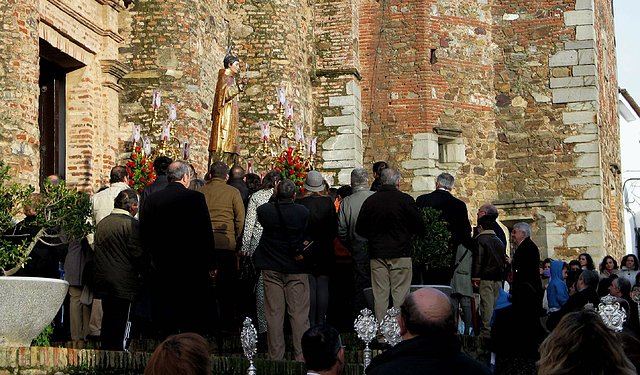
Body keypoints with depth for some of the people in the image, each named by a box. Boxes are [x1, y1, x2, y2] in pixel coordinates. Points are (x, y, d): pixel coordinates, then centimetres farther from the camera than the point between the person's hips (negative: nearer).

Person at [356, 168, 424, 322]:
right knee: (400, 294, 1)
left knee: (380, 294, 5)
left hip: (377, 254, 3)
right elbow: (420, 227, -5)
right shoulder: (405, 200, -8)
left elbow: (359, 229, 7)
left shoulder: (369, 201, 1)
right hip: (401, 253, -3)